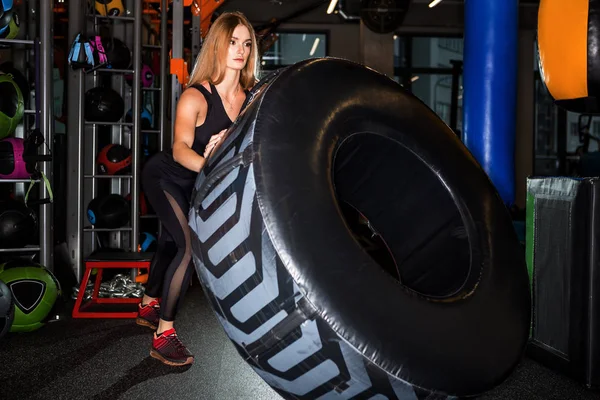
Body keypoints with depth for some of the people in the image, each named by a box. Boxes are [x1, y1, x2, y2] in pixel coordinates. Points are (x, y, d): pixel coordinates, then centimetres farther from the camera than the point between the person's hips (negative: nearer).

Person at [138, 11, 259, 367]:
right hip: (164, 176, -6)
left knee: (172, 242, 24)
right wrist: (206, 165, -60)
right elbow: (180, 149, -40)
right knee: (191, 246, -21)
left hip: (194, 182, 7)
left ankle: (149, 306, 48)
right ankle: (163, 335, -10)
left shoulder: (251, 97, -15)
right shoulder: (196, 97, -30)